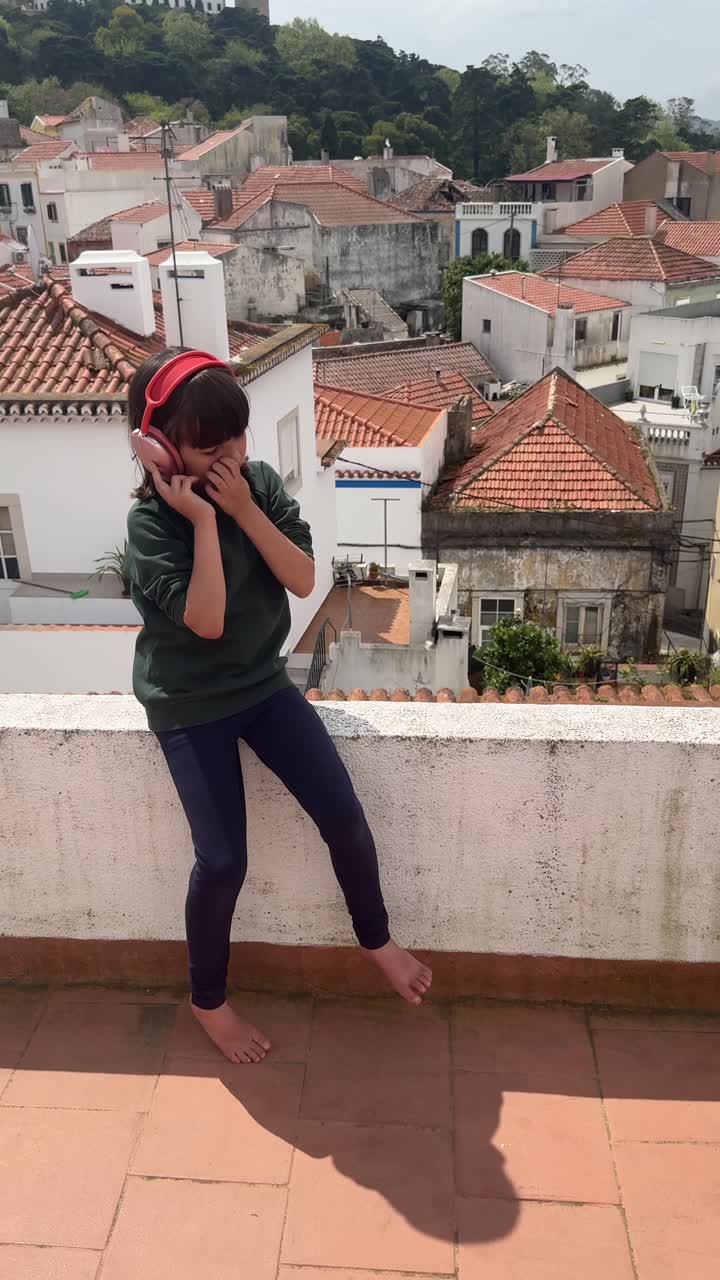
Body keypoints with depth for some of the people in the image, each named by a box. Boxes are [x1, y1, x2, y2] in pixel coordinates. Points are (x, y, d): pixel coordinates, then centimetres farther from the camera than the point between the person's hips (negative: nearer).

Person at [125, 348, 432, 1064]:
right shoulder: (151, 522, -18)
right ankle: (207, 999, 22)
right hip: (189, 705, -4)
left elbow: (303, 580, -11)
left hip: (262, 682, 4)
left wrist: (244, 511, -21)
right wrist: (204, 520, -28)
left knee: (343, 815, -3)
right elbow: (205, 620, -27)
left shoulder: (259, 483, -5)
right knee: (223, 860, -6)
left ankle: (376, 940, 25)